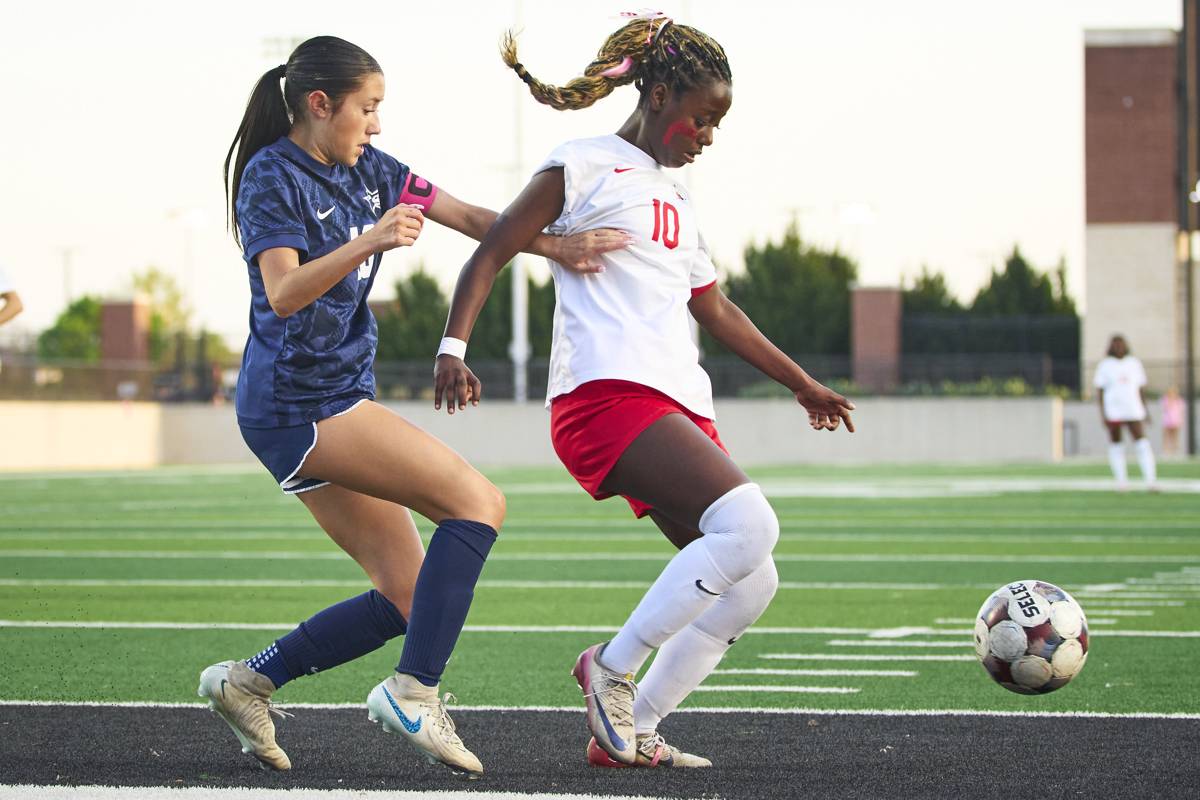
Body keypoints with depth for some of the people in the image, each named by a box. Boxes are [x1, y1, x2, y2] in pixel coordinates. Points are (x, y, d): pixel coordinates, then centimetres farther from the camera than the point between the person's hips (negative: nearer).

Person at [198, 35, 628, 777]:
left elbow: (466, 216, 8)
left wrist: (555, 245, -5)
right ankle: (414, 691, -17)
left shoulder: (366, 169, 13)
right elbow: (284, 293, -23)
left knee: (409, 597, 5)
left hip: (337, 402, 9)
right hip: (298, 403, -9)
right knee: (478, 502, -17)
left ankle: (249, 680, 11)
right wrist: (367, 241, -36)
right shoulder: (273, 177, -10)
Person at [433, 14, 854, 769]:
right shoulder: (585, 167, 2)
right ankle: (614, 665, -15)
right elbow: (491, 253, -2)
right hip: (607, 393, -9)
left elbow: (717, 309, 34)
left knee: (750, 582, 1)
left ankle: (632, 732, 7)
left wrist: (804, 384, 37)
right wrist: (453, 349, -16)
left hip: (680, 408, 9)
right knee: (748, 523, -26)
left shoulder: (676, 197, 26)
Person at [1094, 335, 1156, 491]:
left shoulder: (1134, 363, 11)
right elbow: (1099, 390, 1)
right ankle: (1121, 481, 10)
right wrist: (1102, 412, -7)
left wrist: (1145, 410, 15)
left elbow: (1141, 388, 16)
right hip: (1112, 412, -1)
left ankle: (1151, 480, -15)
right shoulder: (1104, 365, 2)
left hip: (1133, 411, 1)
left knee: (1141, 443, -11)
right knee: (1115, 445, 3)